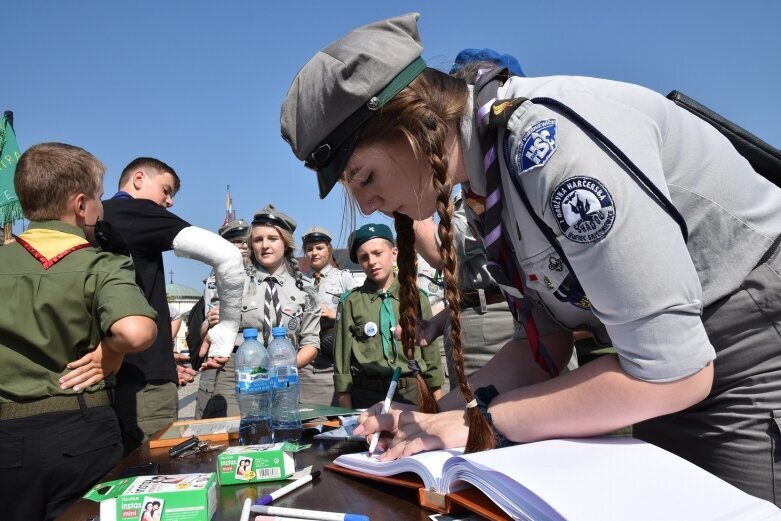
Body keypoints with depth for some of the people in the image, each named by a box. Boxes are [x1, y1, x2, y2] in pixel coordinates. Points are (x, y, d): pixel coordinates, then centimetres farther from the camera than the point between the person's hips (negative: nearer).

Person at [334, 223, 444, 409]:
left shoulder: (416, 297, 4)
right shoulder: (350, 302, 0)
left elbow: (430, 350, 7)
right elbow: (342, 359, 1)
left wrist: (437, 402, 6)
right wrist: (347, 412, -1)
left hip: (412, 393, 1)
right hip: (366, 396, -1)